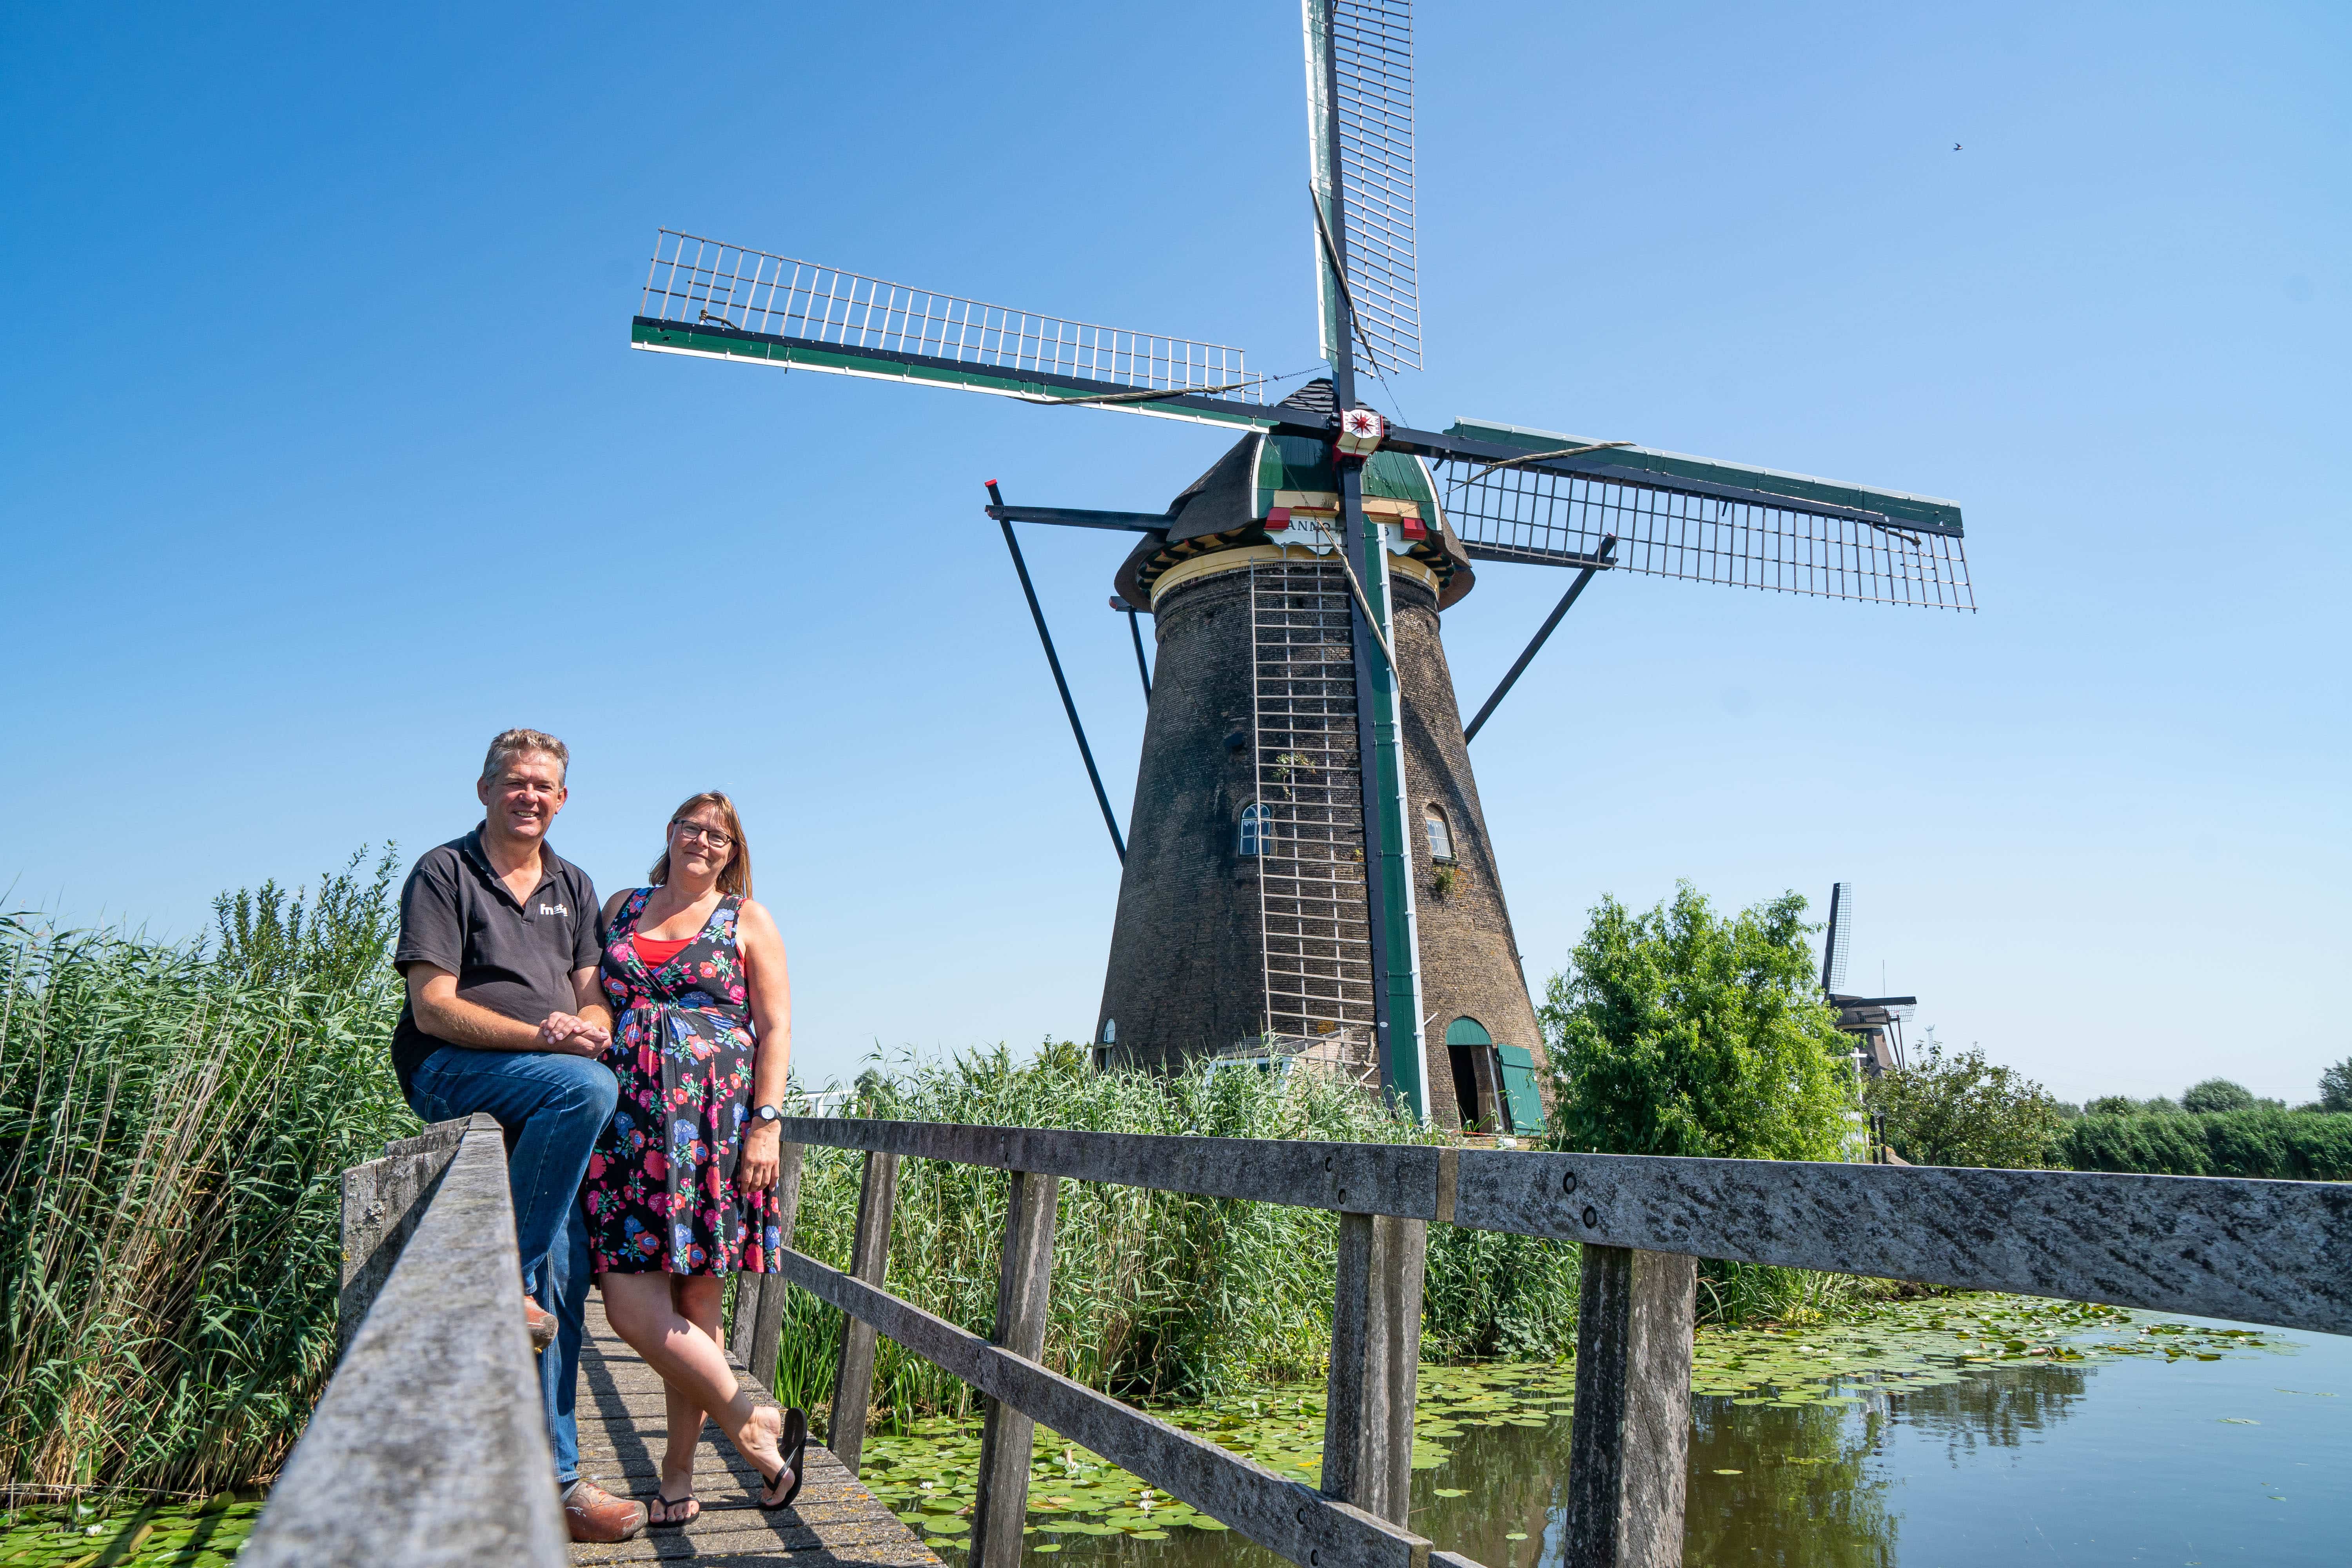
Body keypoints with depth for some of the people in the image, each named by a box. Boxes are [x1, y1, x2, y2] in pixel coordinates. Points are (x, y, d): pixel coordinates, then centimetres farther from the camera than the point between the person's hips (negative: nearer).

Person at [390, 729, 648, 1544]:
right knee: (589, 1087, -34)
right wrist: (541, 1035, -20)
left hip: (545, 1100, 5)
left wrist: (589, 1026, -10)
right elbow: (433, 1008, -8)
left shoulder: (574, 886, 20)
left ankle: (552, 1476, 6)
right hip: (453, 1073, -5)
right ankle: (501, 1279, -21)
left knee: (564, 1271, -2)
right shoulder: (444, 872, 2)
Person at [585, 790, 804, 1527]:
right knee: (630, 1305, -7)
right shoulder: (620, 908, 19)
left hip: (714, 1123, -3)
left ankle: (678, 1477, 13)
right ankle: (755, 1428, 7)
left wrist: (766, 1123, -7)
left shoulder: (748, 920, 9)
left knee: (694, 1303, -2)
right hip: (626, 1122, 3)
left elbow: (775, 1028, 3)